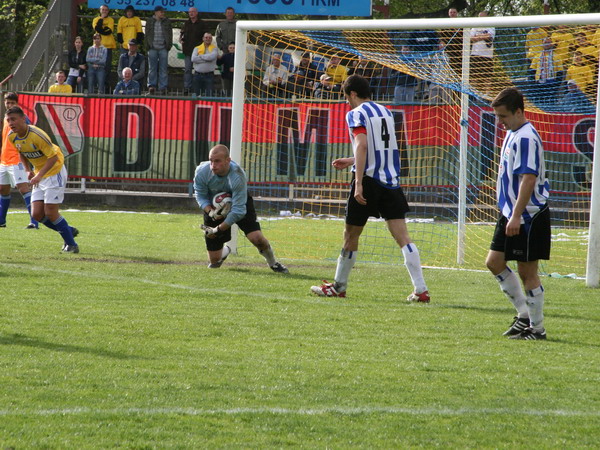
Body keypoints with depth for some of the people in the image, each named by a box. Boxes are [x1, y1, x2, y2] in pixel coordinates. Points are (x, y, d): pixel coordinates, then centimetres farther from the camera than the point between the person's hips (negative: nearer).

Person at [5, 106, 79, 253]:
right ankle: (69, 231, 22)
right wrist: (28, 170, 4)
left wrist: (39, 176, -30)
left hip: (54, 172, -8)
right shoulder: (12, 137, -4)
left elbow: (53, 157, -23)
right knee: (37, 214, 0)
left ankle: (71, 244, 6)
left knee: (50, 212, -11)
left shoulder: (37, 135, -27)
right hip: (39, 174, 8)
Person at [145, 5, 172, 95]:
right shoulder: (150, 21, 7)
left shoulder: (167, 21, 7)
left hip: (163, 48, 0)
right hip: (153, 48, 0)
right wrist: (148, 46, 2)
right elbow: (147, 34, 9)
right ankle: (151, 85, 8)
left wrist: (169, 45, 1)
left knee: (163, 69, 1)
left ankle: (162, 87, 3)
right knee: (152, 68, 2)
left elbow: (170, 34, 9)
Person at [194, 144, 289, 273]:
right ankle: (225, 251, 43)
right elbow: (201, 196, -11)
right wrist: (210, 212, -31)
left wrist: (218, 230, -29)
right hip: (214, 208, 2)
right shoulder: (202, 172, -28)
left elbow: (238, 210, -32)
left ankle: (273, 263, 9)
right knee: (214, 260, 1)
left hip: (240, 202, -2)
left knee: (257, 238, -25)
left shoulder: (237, 177, -37)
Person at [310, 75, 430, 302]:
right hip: (392, 180, 6)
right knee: (402, 236, -2)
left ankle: (339, 286, 23)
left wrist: (358, 183, -24)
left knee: (351, 234, 11)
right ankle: (421, 289, -13)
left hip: (369, 179, -5)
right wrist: (351, 161, 37)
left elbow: (362, 145, -20)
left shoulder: (356, 114, -6)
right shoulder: (386, 112, 17)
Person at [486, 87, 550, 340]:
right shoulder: (512, 135, 12)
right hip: (511, 215, 10)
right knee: (494, 262, 10)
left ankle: (536, 328, 7)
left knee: (527, 271, -3)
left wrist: (517, 216, -26)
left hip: (528, 216, -10)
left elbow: (528, 179, -24)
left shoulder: (525, 138, -18)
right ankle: (524, 314, 19)